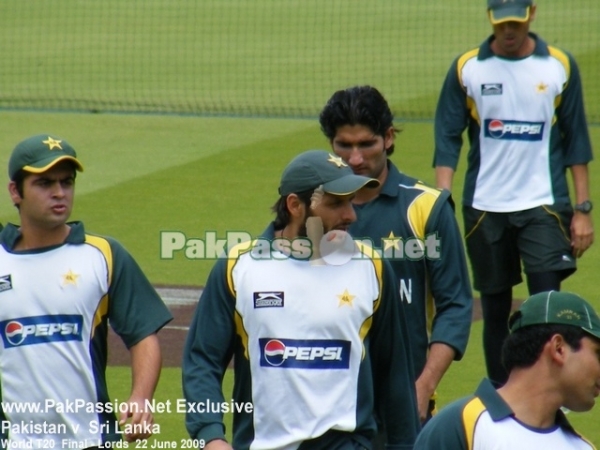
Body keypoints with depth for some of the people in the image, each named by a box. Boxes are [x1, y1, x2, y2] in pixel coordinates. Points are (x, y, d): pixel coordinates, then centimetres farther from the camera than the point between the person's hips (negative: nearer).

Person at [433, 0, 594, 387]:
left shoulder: (560, 66, 1)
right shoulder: (467, 68, 1)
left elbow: (576, 141, 5)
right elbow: (448, 138, 1)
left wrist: (583, 209, 1)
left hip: (544, 208, -1)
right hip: (485, 209, 1)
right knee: (495, 307, 9)